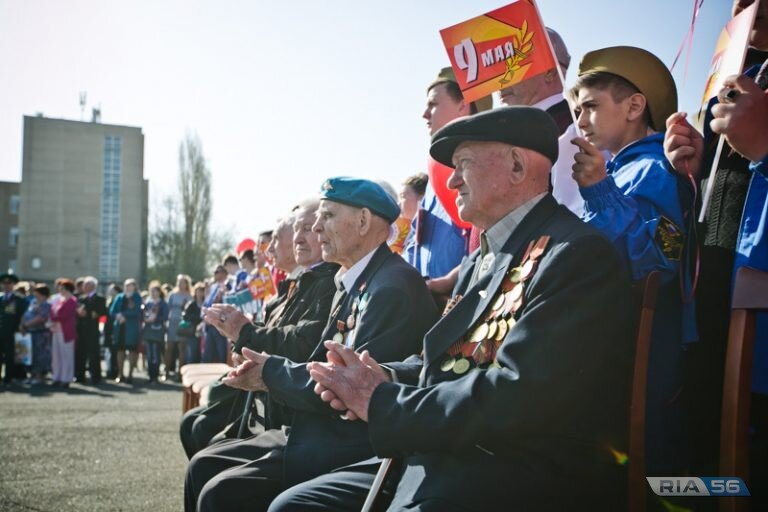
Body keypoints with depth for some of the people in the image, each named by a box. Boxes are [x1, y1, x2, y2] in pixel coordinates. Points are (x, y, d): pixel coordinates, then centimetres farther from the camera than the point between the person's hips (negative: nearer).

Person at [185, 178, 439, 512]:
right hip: (320, 433, 10)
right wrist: (265, 373, -5)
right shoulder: (352, 284, 16)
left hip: (353, 447, -10)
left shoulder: (394, 285, -17)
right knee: (203, 466, 6)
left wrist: (271, 373, -8)